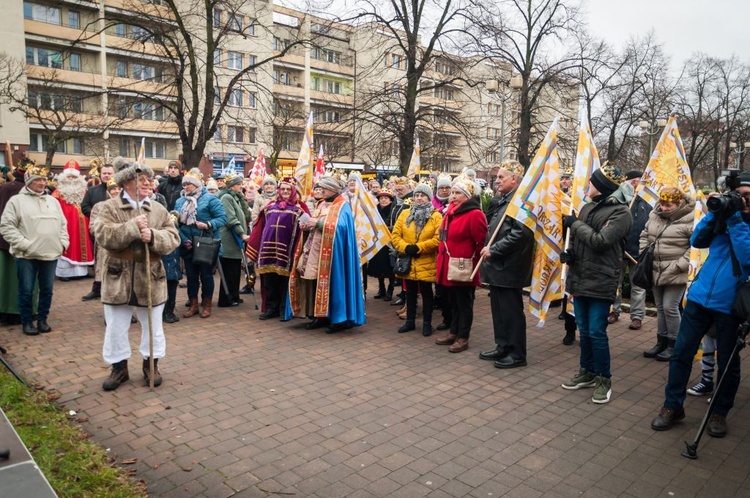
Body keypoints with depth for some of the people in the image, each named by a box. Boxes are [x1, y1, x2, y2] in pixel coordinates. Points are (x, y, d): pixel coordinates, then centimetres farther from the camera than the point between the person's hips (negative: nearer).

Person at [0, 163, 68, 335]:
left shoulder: (53, 201, 14)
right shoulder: (16, 200, -1)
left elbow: (63, 224, 18)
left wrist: (63, 242, 5)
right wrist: (23, 244, -14)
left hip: (51, 254, 4)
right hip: (27, 255, -4)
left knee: (47, 290, 10)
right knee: (26, 291, 3)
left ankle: (42, 319, 23)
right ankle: (26, 322, 16)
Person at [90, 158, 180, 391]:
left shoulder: (159, 209, 3)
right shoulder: (107, 208, -3)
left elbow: (173, 238, -4)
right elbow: (103, 235, -19)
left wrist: (153, 237, -23)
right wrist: (133, 227, -26)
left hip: (150, 278, 2)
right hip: (118, 278, -1)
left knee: (153, 326, 12)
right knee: (116, 327, 10)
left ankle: (151, 363, 30)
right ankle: (119, 366, 28)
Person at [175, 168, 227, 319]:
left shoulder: (210, 198, -8)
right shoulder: (179, 202, 8)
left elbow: (222, 218, -13)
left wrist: (208, 225, -28)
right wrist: (183, 239, -11)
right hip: (188, 245, 5)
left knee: (206, 274, 5)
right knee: (191, 275, 11)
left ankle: (207, 305, 19)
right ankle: (193, 305, 23)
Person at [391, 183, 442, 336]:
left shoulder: (436, 216, -4)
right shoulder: (405, 214, 6)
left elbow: (438, 239, -15)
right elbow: (395, 235, 2)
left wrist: (418, 247, -19)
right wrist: (405, 247, -15)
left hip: (426, 263, -3)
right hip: (408, 262, 3)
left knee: (426, 293, 7)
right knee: (410, 292, 14)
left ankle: (427, 323, 18)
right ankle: (410, 321, 26)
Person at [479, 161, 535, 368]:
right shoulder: (504, 200, 16)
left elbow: (520, 233, -25)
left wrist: (494, 250, -20)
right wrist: (488, 248, 11)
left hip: (508, 267, -10)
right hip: (497, 266, 10)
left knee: (512, 311, 0)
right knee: (499, 309, 16)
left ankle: (517, 354, 12)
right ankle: (502, 347, 28)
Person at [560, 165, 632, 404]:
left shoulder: (621, 212, -10)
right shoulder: (588, 207, 12)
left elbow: (600, 241, -21)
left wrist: (575, 223, -10)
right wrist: (569, 252, -1)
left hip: (600, 281, -7)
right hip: (579, 278, 7)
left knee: (597, 332, -5)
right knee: (584, 330, 15)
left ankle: (604, 379, 12)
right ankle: (587, 372, 30)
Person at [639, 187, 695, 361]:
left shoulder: (689, 220, -15)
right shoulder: (654, 215, 6)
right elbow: (645, 235, 19)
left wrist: (681, 265, -19)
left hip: (675, 274, -7)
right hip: (656, 271, 7)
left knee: (670, 308, -3)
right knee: (660, 307, 15)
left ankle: (673, 344, 14)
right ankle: (661, 341, 28)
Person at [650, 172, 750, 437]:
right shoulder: (725, 215, 7)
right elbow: (696, 241, 2)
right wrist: (714, 213, -8)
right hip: (699, 297, 3)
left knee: (727, 362, 10)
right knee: (681, 353, 5)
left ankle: (720, 412, 28)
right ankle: (672, 406, 18)